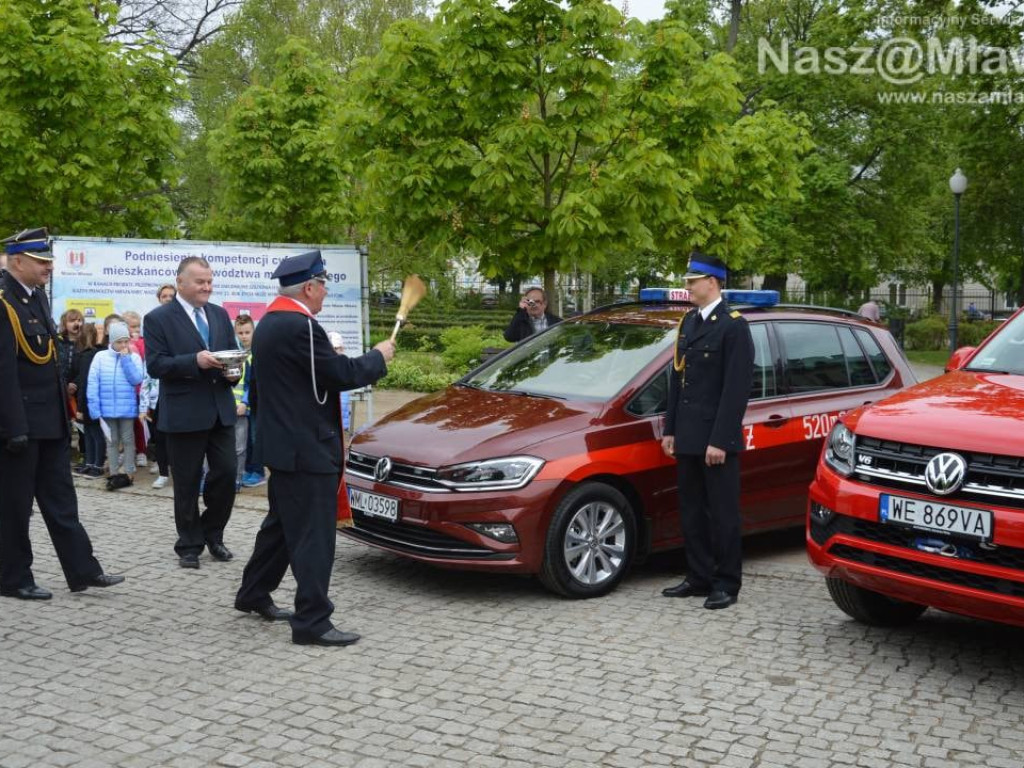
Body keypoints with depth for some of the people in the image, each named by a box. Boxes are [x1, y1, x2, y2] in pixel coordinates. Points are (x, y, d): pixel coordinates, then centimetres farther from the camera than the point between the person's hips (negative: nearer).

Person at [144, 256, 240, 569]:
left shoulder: (220, 315, 12)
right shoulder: (158, 318, -5)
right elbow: (154, 365, -12)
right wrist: (195, 361, -24)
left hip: (221, 409, 5)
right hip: (184, 412, -4)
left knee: (226, 473, 3)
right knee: (187, 484, 5)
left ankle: (212, 534, 24)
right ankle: (189, 546, 18)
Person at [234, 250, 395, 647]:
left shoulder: (269, 322, 12)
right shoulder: (300, 326, -21)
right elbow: (342, 374, -18)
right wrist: (378, 356, -3)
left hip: (281, 443, 11)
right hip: (305, 447, -11)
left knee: (282, 522, 23)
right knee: (313, 535, -5)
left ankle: (253, 594, 35)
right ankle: (312, 622, 0)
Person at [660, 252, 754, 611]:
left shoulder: (733, 326, -10)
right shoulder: (688, 322, 14)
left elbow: (736, 388, -15)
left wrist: (720, 441, -18)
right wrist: (670, 430, 13)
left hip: (716, 439, -8)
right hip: (688, 437, 8)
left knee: (722, 513, 2)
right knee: (691, 511, 13)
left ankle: (726, 584, 11)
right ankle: (698, 578, 23)